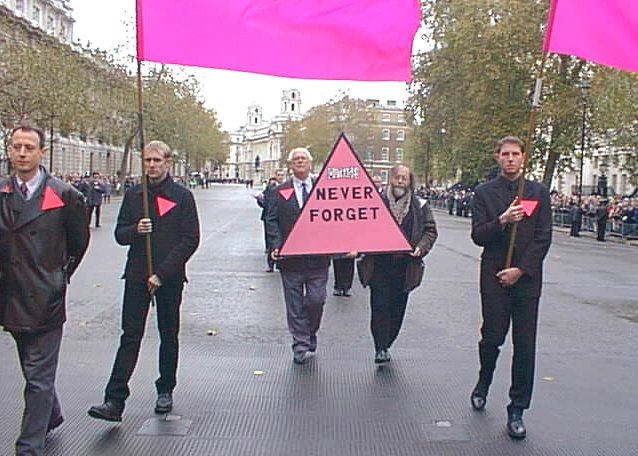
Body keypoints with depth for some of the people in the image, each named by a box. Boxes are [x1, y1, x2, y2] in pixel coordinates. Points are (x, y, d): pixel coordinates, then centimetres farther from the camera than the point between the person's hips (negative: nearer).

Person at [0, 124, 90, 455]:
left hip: (45, 299, -4)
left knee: (38, 378, 0)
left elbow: (78, 242, 7)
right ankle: (52, 416, 44)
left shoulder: (65, 195, -6)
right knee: (33, 371, 21)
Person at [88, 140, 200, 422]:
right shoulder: (133, 195, 8)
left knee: (169, 336, 11)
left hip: (170, 278, -2)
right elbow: (119, 234, 9)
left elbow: (190, 239, -7)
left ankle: (165, 391, 26)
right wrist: (135, 230, -15)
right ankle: (115, 400, -4)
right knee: (130, 337, -2)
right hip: (136, 276, 2)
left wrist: (162, 273, -12)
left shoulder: (182, 196, -2)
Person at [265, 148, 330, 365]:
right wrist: (276, 246, -11)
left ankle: (310, 333, 29)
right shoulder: (280, 192, 6)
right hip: (290, 257, 0)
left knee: (316, 301, 2)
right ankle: (300, 344, 15)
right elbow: (272, 220, 2)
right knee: (295, 304, 5)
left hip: (318, 256, 0)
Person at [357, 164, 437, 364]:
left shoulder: (419, 206, 8)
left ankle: (386, 345, 22)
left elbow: (430, 230, 10)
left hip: (405, 266, 2)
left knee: (397, 308, 8)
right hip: (379, 265, -2)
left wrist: (421, 247, -7)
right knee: (380, 306, -5)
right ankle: (380, 349, 0)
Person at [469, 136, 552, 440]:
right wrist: (502, 220, -19)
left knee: (525, 345, 1)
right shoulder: (485, 193, 5)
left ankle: (517, 411, 11)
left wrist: (520, 270, -8)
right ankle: (483, 384, 34)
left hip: (527, 277, 1)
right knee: (492, 337, 3)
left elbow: (543, 238, 1)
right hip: (494, 277, 0)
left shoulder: (538, 192, 6)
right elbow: (478, 236, -2)